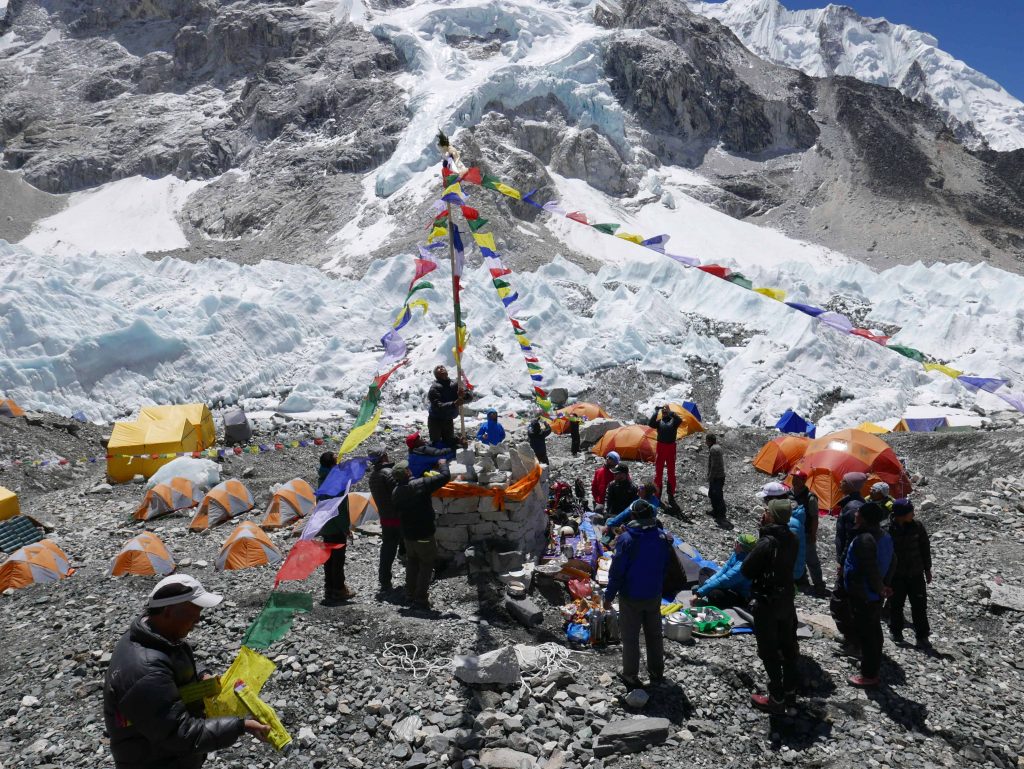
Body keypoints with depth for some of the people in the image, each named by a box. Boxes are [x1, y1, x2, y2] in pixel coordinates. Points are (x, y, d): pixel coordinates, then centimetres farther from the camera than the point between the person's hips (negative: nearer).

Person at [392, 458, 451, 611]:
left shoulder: (395, 492, 0)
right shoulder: (421, 484, -20)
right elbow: (445, 477, -17)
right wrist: (442, 464, 1)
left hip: (407, 535, 6)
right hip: (424, 535, -6)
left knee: (412, 564, 21)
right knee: (426, 565, 4)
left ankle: (410, 594, 31)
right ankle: (420, 599, 4)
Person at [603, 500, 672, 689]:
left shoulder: (627, 539, -21)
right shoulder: (663, 538, -6)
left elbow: (617, 571, -18)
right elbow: (666, 568, 6)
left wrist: (609, 596, -8)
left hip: (630, 597, -4)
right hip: (654, 596, 4)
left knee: (630, 637, 9)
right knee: (654, 635, 19)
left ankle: (631, 676, 17)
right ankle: (657, 672, 31)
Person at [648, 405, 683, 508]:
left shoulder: (673, 421, 1)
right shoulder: (659, 422, 4)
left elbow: (679, 420, -21)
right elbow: (650, 424, -16)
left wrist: (670, 411, -25)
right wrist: (656, 412, -21)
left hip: (671, 448, -1)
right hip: (660, 447, 1)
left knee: (671, 472, 5)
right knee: (658, 472, 6)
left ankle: (671, 497, 10)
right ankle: (657, 495, 14)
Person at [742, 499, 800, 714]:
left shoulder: (766, 543, -27)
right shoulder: (792, 539, -3)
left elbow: (746, 571, -22)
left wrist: (749, 555, -2)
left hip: (767, 604, -8)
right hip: (787, 600, 8)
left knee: (770, 652, 4)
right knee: (788, 647, 19)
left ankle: (776, 699, 12)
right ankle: (790, 692, 33)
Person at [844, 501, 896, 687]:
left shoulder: (864, 539, -26)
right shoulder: (884, 536, 5)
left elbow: (870, 568, -28)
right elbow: (892, 562, 13)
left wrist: (879, 587, -12)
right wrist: (885, 585, 15)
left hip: (863, 596, -10)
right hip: (875, 595, 10)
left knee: (865, 634, 1)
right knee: (874, 631, 19)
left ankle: (869, 675, 11)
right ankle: (874, 669, 32)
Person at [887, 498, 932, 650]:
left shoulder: (917, 526, -8)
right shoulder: (887, 529, -18)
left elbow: (925, 548, 4)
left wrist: (927, 569, 8)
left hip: (916, 573, 2)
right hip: (896, 575, -2)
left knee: (920, 605, 6)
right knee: (896, 604, 11)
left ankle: (922, 637, 17)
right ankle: (896, 631, 31)